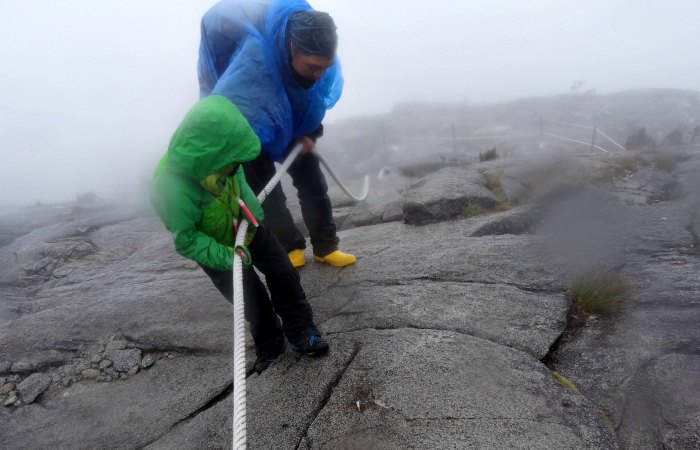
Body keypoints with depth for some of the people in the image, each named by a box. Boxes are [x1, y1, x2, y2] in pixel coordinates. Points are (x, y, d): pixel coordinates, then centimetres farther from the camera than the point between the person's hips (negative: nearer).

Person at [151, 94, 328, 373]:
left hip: (247, 226, 5)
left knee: (284, 274, 4)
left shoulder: (215, 158, -21)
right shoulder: (174, 188, -38)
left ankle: (301, 331, 22)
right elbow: (186, 242, -28)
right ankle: (269, 346, 30)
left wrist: (252, 213, -6)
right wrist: (227, 257, -34)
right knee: (253, 300, 1)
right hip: (216, 248, -5)